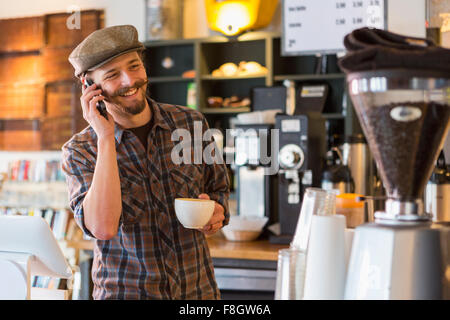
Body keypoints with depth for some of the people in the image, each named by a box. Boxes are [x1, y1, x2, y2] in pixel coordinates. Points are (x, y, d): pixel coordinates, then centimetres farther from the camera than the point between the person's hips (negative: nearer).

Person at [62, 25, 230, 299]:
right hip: (124, 292, -2)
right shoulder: (79, 151, -9)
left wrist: (217, 212, -10)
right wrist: (106, 138, -24)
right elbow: (103, 227, -24)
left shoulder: (192, 123, -3)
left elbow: (218, 188, 12)